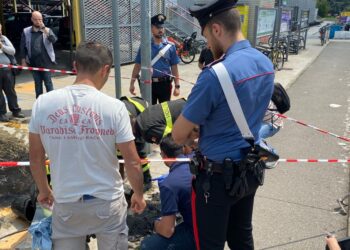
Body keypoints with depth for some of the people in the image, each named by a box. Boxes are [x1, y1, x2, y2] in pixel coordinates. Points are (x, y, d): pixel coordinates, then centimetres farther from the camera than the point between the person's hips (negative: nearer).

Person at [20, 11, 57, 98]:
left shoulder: (47, 30, 3)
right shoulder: (26, 31, 5)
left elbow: (54, 40, -17)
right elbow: (23, 47, 8)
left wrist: (44, 29, -21)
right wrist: (23, 61, 6)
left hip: (46, 62, -2)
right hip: (33, 63, 2)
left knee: (48, 82, 1)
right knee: (37, 83, 10)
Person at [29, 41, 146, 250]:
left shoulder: (43, 103, -9)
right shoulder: (114, 107, -17)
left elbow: (36, 156, 1)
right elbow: (132, 162, -12)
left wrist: (44, 190, 18)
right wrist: (139, 195, 6)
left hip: (65, 203, 2)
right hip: (107, 202, -1)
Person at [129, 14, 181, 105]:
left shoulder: (170, 47, 0)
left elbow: (174, 68, 1)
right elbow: (138, 65, 4)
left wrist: (177, 86, -3)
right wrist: (132, 83, 1)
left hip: (165, 84, 0)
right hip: (149, 84, 0)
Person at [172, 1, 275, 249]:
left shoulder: (216, 74, -26)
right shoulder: (266, 63, 0)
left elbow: (179, 135, -18)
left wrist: (191, 136, 4)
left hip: (218, 175, -7)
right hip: (251, 169, 8)